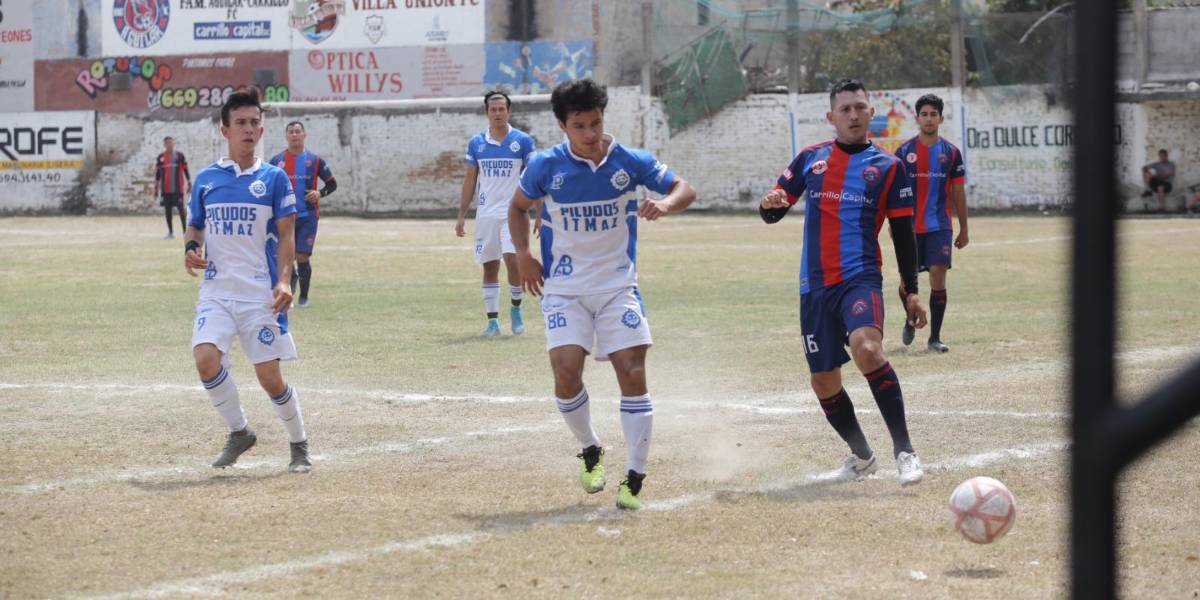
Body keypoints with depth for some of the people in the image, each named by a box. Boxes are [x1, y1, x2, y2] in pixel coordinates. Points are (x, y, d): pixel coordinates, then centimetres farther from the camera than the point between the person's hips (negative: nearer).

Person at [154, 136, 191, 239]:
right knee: (167, 209, 5)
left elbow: (186, 170, 2)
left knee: (181, 209, -4)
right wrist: (156, 188, 10)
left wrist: (189, 184, -2)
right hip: (166, 189, 3)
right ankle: (170, 232, 12)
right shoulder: (160, 158, 8)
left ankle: (185, 231, -1)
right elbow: (157, 174, 12)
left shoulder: (180, 156, 1)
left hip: (178, 188, -3)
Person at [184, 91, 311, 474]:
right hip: (216, 291, 2)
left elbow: (286, 234, 0)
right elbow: (195, 226, 19)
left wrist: (284, 281, -13)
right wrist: (191, 248, -3)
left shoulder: (274, 178, 1)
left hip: (260, 294, -2)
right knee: (206, 359, -20)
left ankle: (299, 445, 21)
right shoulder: (206, 179, 8)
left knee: (269, 377, -3)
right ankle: (238, 433, 2)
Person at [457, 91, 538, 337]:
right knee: (489, 268, 4)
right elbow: (470, 180, 12)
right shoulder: (476, 143, 7)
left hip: (513, 212, -3)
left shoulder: (523, 141, -1)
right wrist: (461, 215, 8)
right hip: (485, 213, 3)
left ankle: (516, 308, 5)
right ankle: (492, 320, 10)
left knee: (512, 260, -17)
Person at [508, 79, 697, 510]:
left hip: (618, 286, 0)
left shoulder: (630, 162, -5)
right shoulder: (545, 166, -5)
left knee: (633, 374, -9)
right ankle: (591, 451, 13)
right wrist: (523, 255, -1)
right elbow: (518, 206, 12)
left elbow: (685, 189, 2)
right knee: (566, 373, -15)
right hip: (564, 290, 0)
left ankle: (634, 478, -3)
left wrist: (664, 204, -21)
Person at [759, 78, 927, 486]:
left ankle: (904, 450, -27)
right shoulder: (810, 159, 11)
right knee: (824, 382, 6)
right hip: (815, 286, 4)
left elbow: (903, 234, 7)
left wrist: (911, 292, 2)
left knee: (867, 347, -31)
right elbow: (773, 213, 14)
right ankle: (861, 456, 30)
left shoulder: (888, 166, 6)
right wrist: (770, 204, -10)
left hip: (860, 277, -4)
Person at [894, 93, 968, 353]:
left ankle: (935, 337, -1)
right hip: (911, 227, 0)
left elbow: (958, 193, 8)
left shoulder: (951, 153, 5)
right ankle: (911, 321, 33)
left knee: (938, 279, -8)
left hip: (940, 227, 0)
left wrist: (963, 229, 8)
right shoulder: (904, 152, 2)